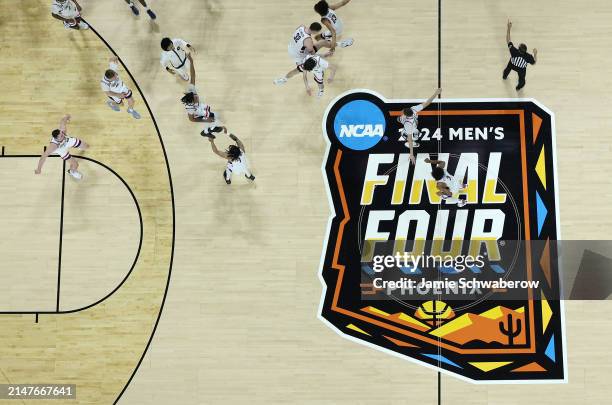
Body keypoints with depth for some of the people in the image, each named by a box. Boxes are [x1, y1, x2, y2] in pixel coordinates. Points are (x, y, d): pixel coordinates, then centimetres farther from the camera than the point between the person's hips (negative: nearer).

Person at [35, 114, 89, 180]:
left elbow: (63, 119, -24)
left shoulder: (62, 130, -42)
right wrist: (39, 169, -39)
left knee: (86, 146, 19)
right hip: (62, 151, -4)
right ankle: (72, 171, 41)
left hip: (69, 141, 4)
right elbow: (44, 156, -45)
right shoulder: (53, 145, -50)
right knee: (75, 165, 1)